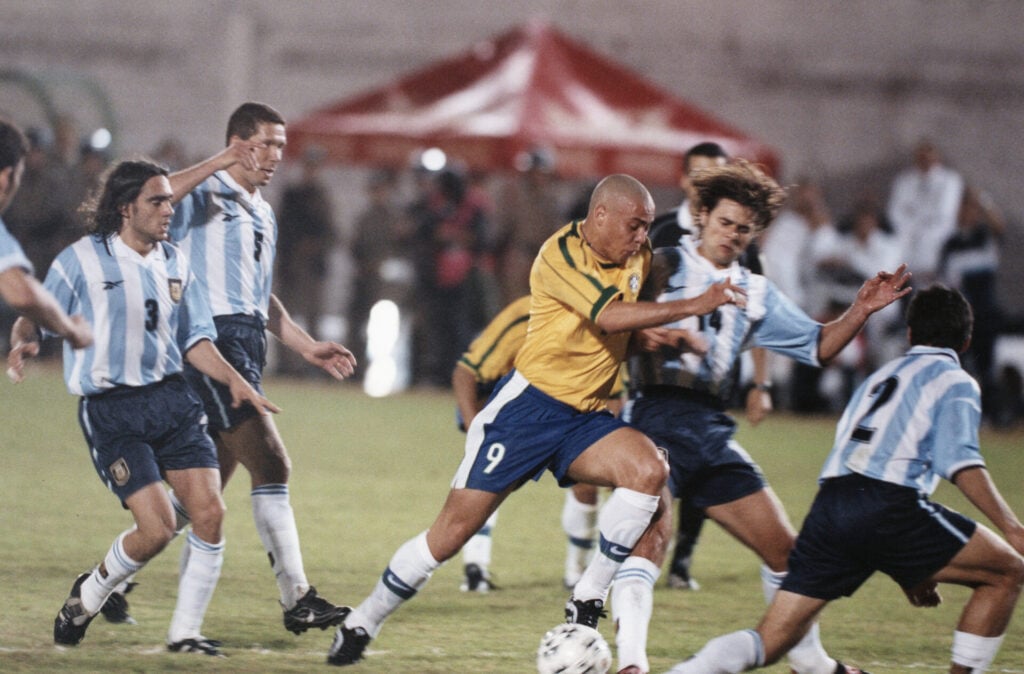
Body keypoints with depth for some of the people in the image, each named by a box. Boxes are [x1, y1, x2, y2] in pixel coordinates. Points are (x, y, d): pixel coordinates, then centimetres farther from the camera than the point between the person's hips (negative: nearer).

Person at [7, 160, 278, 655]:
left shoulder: (174, 262, 12)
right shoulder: (82, 260, -4)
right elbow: (33, 318, -1)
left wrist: (234, 381, 5)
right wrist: (22, 343, -23)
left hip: (172, 399, 5)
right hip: (111, 410, -5)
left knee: (209, 511, -10)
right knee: (157, 527, -15)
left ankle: (185, 632, 4)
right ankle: (88, 595, 15)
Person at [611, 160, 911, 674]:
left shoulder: (756, 293, 20)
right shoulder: (663, 268, 3)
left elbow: (817, 346, 24)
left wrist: (860, 312, 8)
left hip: (711, 429, 6)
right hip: (655, 418, -6)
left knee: (784, 548, 10)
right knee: (650, 535, -29)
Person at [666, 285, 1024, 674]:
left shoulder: (879, 378, 33)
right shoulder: (954, 381, 12)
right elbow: (960, 462, -7)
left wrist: (907, 570, 38)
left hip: (827, 505, 6)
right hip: (889, 505, -6)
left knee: (770, 642, 7)